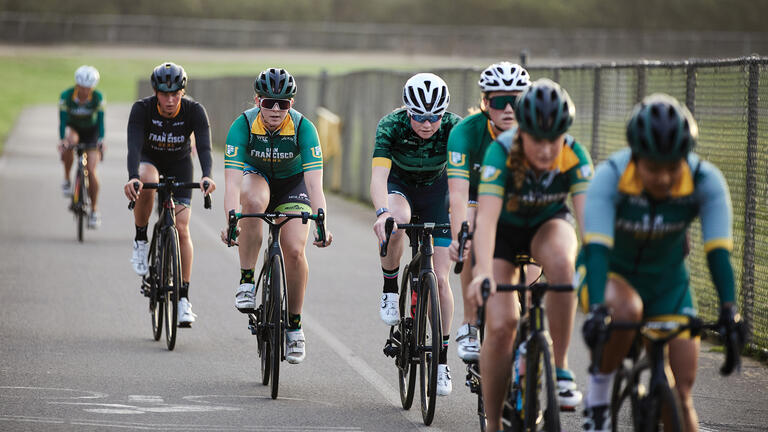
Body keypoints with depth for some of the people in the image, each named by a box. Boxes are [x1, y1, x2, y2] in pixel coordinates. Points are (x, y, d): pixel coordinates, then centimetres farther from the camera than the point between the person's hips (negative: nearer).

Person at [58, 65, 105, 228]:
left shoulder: (98, 98, -22)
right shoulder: (66, 96, -23)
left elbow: (100, 121, -23)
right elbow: (62, 121, -26)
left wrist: (101, 140, -38)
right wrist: (62, 140, -40)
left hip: (91, 131, 0)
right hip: (73, 128, 0)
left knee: (92, 170, -13)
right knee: (69, 143, -38)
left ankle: (94, 210, -1)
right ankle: (67, 179, -17)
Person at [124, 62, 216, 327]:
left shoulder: (194, 111, -26)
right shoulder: (142, 109, -28)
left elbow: (204, 147, -36)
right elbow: (134, 145, -39)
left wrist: (206, 176, -55)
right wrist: (132, 177, -57)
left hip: (179, 163, 1)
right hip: (149, 159, 0)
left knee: (181, 228, -11)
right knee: (147, 182, -38)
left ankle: (183, 298, -4)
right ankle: (141, 242, -15)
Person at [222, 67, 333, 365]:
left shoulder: (303, 128, -28)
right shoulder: (243, 125, -28)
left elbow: (314, 182, -35)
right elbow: (232, 180, -36)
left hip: (292, 183, 0)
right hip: (255, 177, 0)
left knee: (294, 250, -17)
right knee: (254, 200, -37)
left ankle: (294, 325, 3)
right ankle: (246, 282, -24)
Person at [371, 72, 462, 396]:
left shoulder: (454, 127, -29)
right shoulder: (391, 126, -31)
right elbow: (378, 175, -42)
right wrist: (382, 212, -61)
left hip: (436, 189, 1)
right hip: (399, 185, -1)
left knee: (440, 278, -8)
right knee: (397, 222, -39)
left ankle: (441, 361, 3)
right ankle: (390, 290, -13)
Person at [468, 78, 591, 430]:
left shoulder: (574, 156, -27)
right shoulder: (501, 153, -32)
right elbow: (486, 217, -41)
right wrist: (483, 273, -55)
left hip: (548, 224, 1)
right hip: (504, 229, -1)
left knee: (562, 262, -35)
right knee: (500, 326, -16)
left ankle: (561, 371, -24)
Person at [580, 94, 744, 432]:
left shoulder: (706, 181, -23)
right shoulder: (610, 176, -28)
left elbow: (718, 250, -29)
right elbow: (597, 248, -37)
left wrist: (729, 309, -43)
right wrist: (598, 309, -51)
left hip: (667, 281, 2)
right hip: (611, 273, -2)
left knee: (680, 397, -6)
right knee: (626, 311, -38)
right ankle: (598, 395, -14)